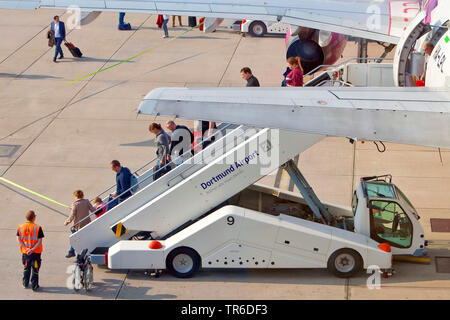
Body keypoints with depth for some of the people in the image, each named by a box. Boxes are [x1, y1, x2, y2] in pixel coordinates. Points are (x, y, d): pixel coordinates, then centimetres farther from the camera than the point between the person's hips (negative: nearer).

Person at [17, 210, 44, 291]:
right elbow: (40, 241, -17)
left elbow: (19, 239, -6)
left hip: (25, 251, 3)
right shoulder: (37, 228, -15)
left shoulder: (20, 227, -4)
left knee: (26, 267, 22)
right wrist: (32, 250, -18)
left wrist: (26, 248, -10)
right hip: (36, 252, -3)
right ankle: (34, 286, 11)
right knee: (35, 269, 8)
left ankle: (25, 284, 30)